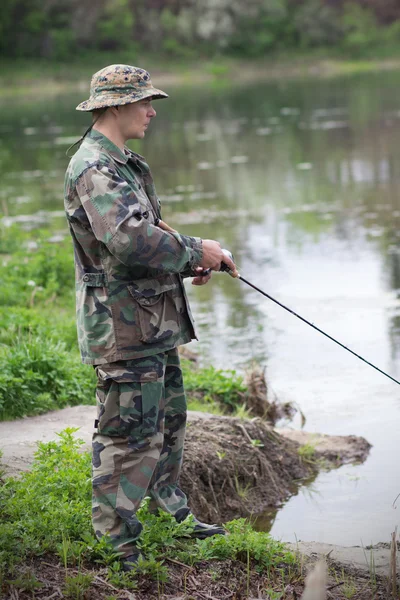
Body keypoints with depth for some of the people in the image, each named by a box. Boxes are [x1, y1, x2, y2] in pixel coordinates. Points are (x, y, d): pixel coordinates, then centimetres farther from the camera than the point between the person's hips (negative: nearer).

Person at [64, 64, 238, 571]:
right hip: (124, 326, -11)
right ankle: (116, 546, 6)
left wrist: (188, 264, 9)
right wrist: (196, 251, -21)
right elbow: (131, 239, -32)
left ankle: (172, 518, 34)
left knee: (168, 422, 20)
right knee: (129, 435, -5)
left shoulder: (123, 164, 17)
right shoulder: (94, 168, -18)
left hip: (154, 322, 11)